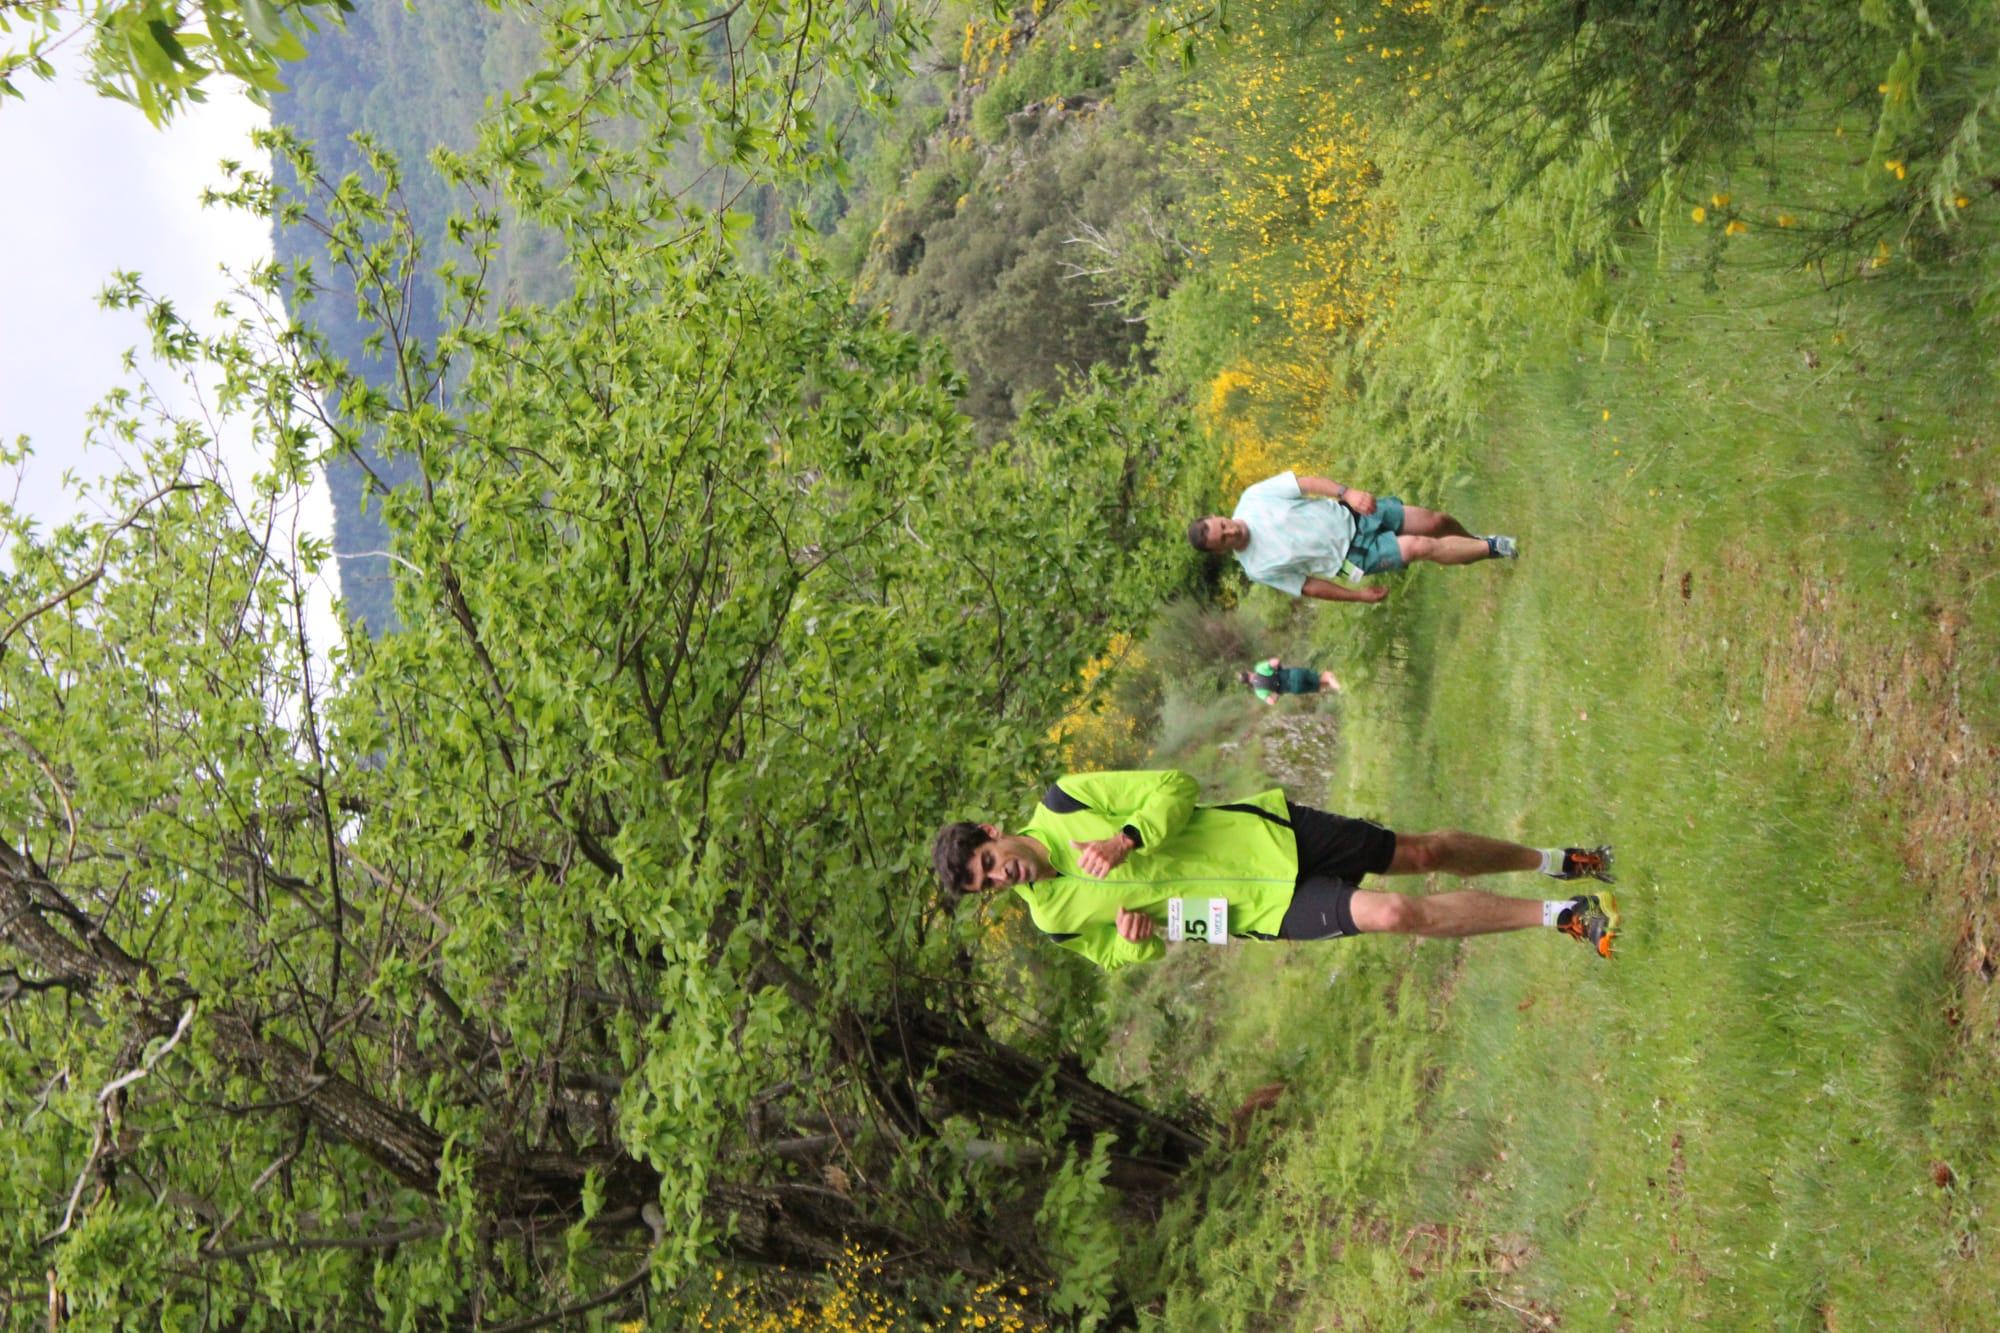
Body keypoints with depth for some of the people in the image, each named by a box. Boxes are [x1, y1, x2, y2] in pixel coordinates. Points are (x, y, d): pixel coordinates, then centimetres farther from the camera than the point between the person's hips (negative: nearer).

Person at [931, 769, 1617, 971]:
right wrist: (1135, 938, -17)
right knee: (1394, 913, -16)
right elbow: (1127, 958, 8)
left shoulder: (1063, 803, -8)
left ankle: (1555, 860, 28)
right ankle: (1562, 916, -2)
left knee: (1423, 852, 2)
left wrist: (1125, 839, -26)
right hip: (1266, 906, -1)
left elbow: (1174, 789, -8)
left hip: (1266, 829, 1)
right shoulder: (1054, 918, -5)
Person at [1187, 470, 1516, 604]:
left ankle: (1473, 542, 36)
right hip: (1352, 555, -3)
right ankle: (1490, 549, 9)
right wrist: (1360, 595, -4)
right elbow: (1307, 586, -7)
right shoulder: (1258, 568, -17)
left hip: (1349, 514, 3)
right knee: (1422, 547, -17)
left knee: (1435, 522, 1)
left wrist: (1347, 493, -25)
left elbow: (1306, 482, -10)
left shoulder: (1253, 497, -14)